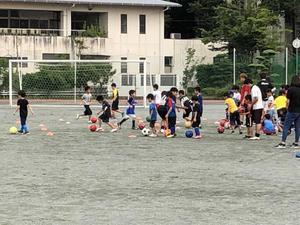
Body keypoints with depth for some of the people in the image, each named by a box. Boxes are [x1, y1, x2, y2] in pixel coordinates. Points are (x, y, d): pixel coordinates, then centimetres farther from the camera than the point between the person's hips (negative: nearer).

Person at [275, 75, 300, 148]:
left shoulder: (291, 89, -11)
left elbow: (288, 101, -9)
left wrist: (288, 108, 6)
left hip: (292, 111, -5)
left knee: (286, 127, 0)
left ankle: (283, 143, -4)